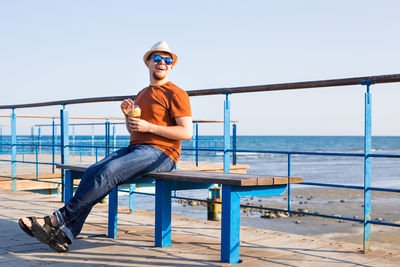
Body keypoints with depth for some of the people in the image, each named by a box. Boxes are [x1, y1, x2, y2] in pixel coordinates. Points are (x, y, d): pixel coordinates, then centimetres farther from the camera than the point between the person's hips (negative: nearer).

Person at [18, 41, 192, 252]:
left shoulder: (176, 94, -1)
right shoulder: (142, 94, 24)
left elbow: (187, 132, -11)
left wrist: (149, 127, -14)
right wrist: (128, 114, 6)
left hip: (159, 153, -7)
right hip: (135, 148, 7)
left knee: (109, 172, -28)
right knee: (93, 171, -17)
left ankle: (57, 219, -25)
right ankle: (65, 235, -23)